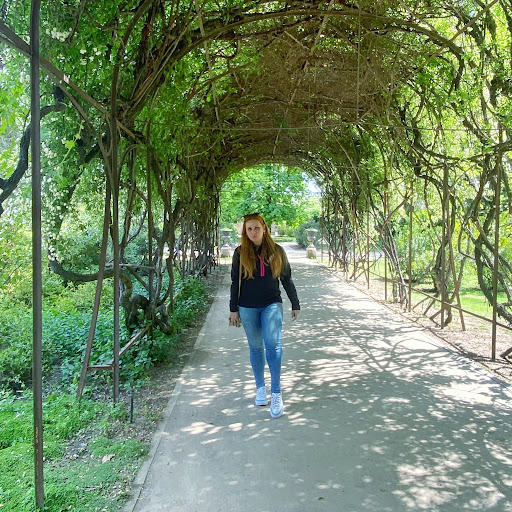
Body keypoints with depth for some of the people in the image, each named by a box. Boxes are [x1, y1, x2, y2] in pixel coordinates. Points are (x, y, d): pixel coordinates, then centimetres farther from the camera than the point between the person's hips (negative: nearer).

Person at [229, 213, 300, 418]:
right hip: (248, 308, 1)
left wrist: (295, 304, 11)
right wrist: (233, 309, 4)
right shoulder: (240, 252, 2)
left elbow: (287, 279, 9)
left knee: (273, 344, -14)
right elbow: (235, 282, 6)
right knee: (256, 347, 9)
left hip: (272, 305, -1)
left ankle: (276, 393, -7)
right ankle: (260, 388, 26)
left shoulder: (276, 251, 3)